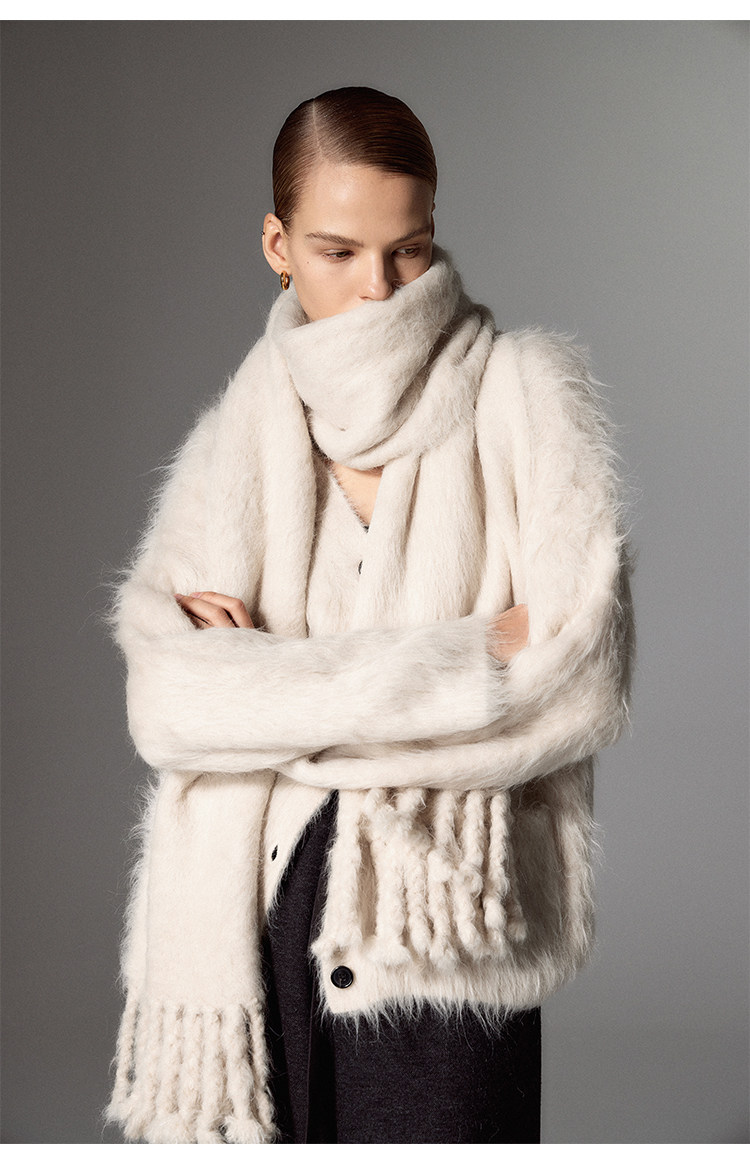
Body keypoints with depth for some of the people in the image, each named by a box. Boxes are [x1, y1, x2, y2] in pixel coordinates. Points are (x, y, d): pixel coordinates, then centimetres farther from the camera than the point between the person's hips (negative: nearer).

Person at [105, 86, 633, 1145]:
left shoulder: (520, 392, 0)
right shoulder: (242, 430, 8)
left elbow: (581, 680, -11)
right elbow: (164, 700, -6)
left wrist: (264, 687, -7)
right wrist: (471, 657, -12)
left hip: (446, 915, -2)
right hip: (255, 908, 2)